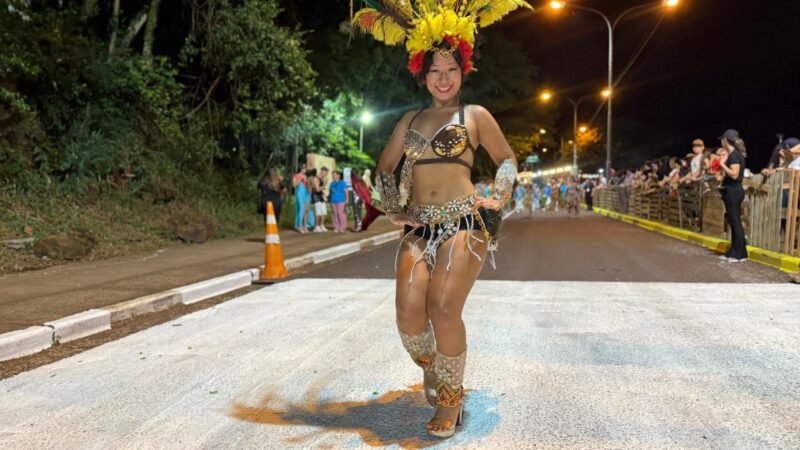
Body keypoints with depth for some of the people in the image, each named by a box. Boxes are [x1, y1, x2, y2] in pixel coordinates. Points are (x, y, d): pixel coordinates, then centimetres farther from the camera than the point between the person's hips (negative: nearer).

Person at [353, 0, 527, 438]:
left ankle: (451, 398, 5)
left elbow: (507, 160, 15)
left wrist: (497, 200, 2)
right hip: (420, 227, 3)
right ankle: (430, 369, 20)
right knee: (408, 308, -13)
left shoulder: (476, 115, 8)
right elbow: (385, 167, 23)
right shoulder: (411, 119, 17)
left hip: (465, 222, -3)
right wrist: (393, 209, 11)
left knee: (444, 309, -16)